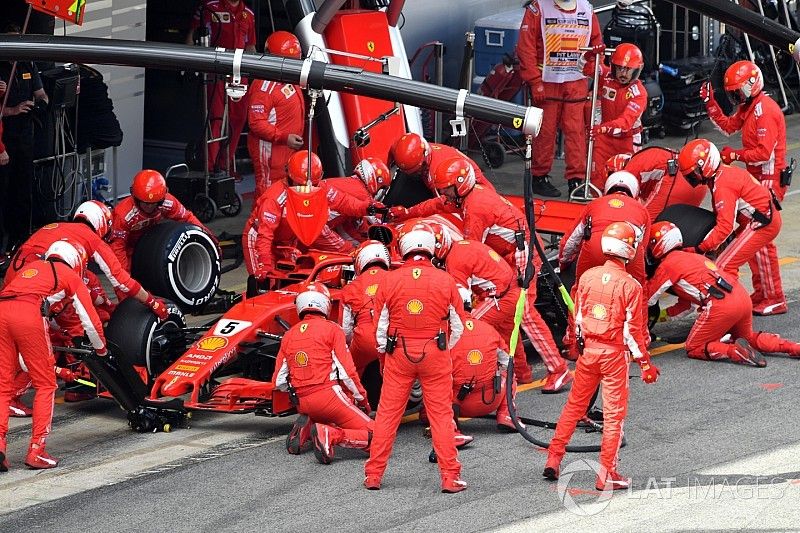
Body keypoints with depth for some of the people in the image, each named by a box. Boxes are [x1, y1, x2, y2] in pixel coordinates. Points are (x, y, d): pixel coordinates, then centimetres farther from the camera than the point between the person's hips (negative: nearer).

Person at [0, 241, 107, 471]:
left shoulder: (33, 267, 37)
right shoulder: (71, 277, 22)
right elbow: (90, 322, 21)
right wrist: (101, 350, 41)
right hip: (29, 315, -5)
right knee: (45, 385, 8)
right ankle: (37, 451, 3)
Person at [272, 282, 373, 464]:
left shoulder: (289, 335, 13)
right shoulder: (331, 329, -1)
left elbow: (279, 382, 14)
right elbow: (347, 372, -6)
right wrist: (362, 399, 8)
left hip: (302, 403, 6)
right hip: (329, 394, -6)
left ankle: (305, 428, 3)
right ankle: (330, 435, -25)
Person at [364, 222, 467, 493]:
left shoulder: (389, 280, -5)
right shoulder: (445, 281, -5)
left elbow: (380, 325, 2)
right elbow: (458, 326, 3)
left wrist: (385, 352, 18)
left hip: (399, 355, 0)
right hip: (436, 356, 0)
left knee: (387, 413, 8)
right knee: (441, 414, 5)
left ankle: (373, 475, 12)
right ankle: (450, 477, 4)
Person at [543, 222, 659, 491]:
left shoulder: (587, 277, -2)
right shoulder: (630, 286, -15)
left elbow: (578, 316, 8)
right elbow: (635, 329, -12)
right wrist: (645, 363, -5)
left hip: (589, 349, 4)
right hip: (615, 354, -4)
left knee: (575, 405, 18)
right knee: (614, 413, 3)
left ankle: (553, 460, 20)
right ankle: (606, 474, 4)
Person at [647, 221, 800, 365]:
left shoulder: (667, 265, 4)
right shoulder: (692, 256, 29)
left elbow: (648, 299, 11)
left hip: (721, 304, -8)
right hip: (743, 298, 8)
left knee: (694, 349, 3)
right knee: (748, 338, 30)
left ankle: (735, 351, -22)